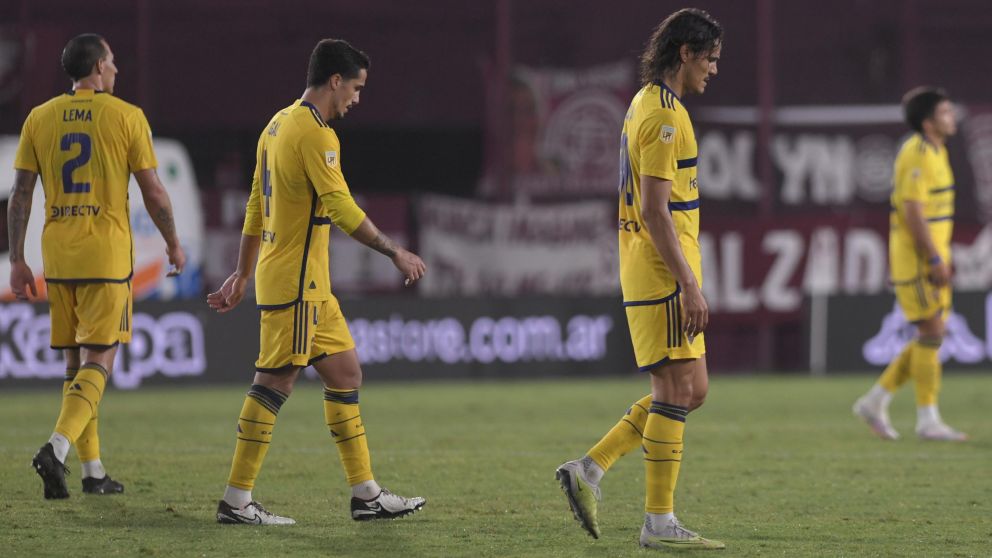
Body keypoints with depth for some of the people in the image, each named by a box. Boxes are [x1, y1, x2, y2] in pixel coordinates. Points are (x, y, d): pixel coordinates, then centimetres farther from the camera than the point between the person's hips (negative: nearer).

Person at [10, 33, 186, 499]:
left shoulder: (39, 119, 6)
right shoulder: (126, 116, -3)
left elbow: (20, 194, 5)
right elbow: (153, 193, -2)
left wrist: (17, 261, 9)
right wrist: (174, 245, 12)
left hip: (57, 256, 4)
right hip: (107, 256, -4)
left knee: (75, 362, 12)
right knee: (98, 361, -4)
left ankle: (93, 471, 14)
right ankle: (57, 447, -25)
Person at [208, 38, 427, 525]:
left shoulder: (279, 124, 15)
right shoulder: (314, 132, -15)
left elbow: (256, 207, 19)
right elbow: (341, 208, -20)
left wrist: (243, 275, 22)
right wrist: (395, 253, -14)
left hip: (310, 285, 10)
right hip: (295, 281, -10)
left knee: (346, 374, 11)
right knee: (275, 383, -7)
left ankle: (366, 494, 13)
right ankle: (236, 500, -4)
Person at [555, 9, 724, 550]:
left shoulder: (649, 104, 17)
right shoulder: (662, 114, -15)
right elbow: (654, 210, -20)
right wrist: (690, 285, -22)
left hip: (653, 274, 10)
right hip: (662, 273, -10)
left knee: (690, 390, 12)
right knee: (676, 390, -7)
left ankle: (589, 469, 12)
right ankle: (659, 522, -4)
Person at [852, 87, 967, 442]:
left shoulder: (935, 151, 16)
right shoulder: (917, 154, -15)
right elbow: (913, 212, -21)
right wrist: (936, 259, -22)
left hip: (931, 256, 10)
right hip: (915, 256, -10)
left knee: (930, 337, 9)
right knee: (931, 334, -8)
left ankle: (875, 402, 15)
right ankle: (928, 420, -4)